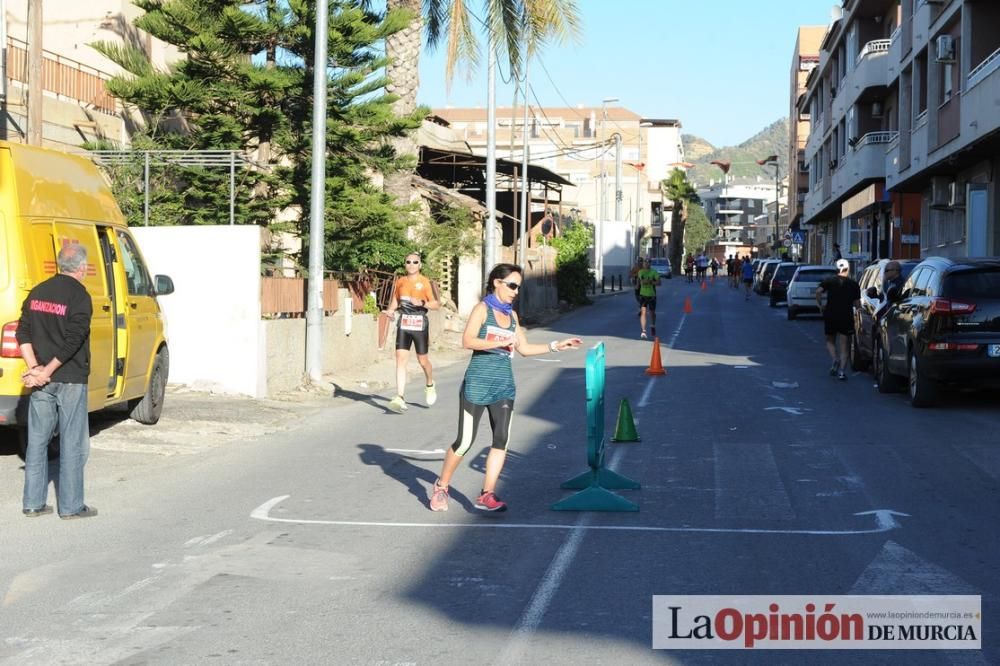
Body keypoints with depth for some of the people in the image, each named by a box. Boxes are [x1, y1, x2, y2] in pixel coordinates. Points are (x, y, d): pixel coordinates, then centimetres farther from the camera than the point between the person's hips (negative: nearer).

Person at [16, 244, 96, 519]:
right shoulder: (80, 297, -12)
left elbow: (23, 333, 3)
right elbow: (72, 342, -20)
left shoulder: (38, 292, 8)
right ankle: (71, 506, 6)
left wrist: (34, 369, -4)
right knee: (73, 445, 2)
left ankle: (33, 503, 16)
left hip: (41, 381, 6)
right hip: (70, 380, -6)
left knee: (37, 440, 12)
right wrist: (46, 372, -14)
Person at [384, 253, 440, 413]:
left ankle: (430, 385, 41)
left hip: (419, 324, -3)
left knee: (422, 360, 9)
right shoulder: (400, 282, 9)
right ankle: (400, 398, -15)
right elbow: (395, 301, 21)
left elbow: (436, 304, -5)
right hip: (404, 324, 3)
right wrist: (391, 310, 0)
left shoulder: (425, 282, -3)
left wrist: (422, 303, -22)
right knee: (401, 358, -10)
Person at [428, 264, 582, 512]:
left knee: (502, 440, -3)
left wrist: (557, 346, 14)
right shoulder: (483, 309, -6)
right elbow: (468, 341, -19)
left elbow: (524, 348, 19)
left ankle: (487, 495, 5)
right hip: (477, 383, -6)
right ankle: (441, 486, 18)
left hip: (504, 386, 6)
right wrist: (501, 342, -23)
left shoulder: (512, 315, 13)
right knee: (465, 441, -1)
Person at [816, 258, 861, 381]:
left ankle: (835, 359, -9)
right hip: (846, 317, 0)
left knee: (830, 341, 18)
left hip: (830, 315, 0)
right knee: (844, 346, 6)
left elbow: (818, 291, -15)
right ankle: (842, 370, -5)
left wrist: (820, 305, -3)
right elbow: (857, 304, 1)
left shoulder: (829, 281, 3)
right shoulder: (854, 284, 5)